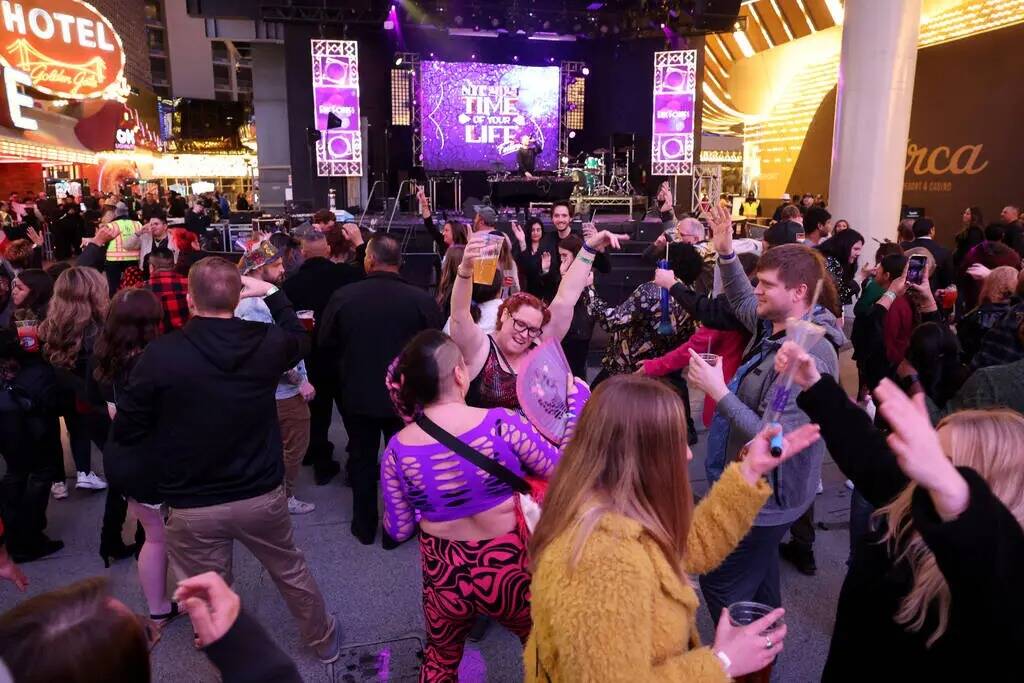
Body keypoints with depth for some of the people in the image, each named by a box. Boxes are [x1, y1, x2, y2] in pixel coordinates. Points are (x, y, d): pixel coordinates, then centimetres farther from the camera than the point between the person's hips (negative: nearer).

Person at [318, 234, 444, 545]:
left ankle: (364, 526, 30)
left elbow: (325, 344, -3)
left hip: (357, 393, 1)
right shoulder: (423, 299, -17)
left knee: (362, 459, 18)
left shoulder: (343, 296, -14)